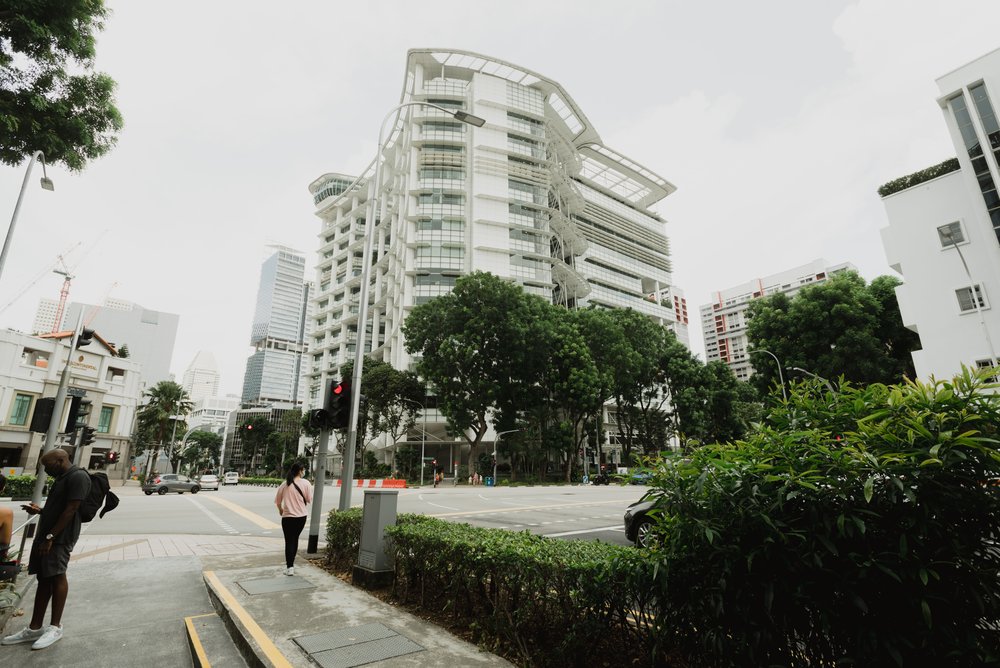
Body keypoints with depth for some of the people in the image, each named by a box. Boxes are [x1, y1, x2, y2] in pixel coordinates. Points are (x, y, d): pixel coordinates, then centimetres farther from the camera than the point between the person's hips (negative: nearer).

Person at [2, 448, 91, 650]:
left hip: (60, 537, -10)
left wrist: (50, 537, -19)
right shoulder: (62, 478, 17)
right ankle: (34, 628, 19)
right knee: (44, 579, 12)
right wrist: (39, 511, 12)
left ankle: (55, 627, 7)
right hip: (46, 534, 10)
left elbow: (71, 510, -21)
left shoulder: (78, 477, -16)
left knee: (57, 577, -3)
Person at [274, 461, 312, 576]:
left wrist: (280, 509, 22)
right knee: (295, 539, 19)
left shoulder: (285, 484, -5)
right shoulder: (305, 483, -9)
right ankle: (291, 562, 32)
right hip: (301, 516, 1)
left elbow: (278, 500, 2)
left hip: (288, 516, -1)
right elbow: (309, 499, -6)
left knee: (289, 541, 5)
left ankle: (290, 567, 1)